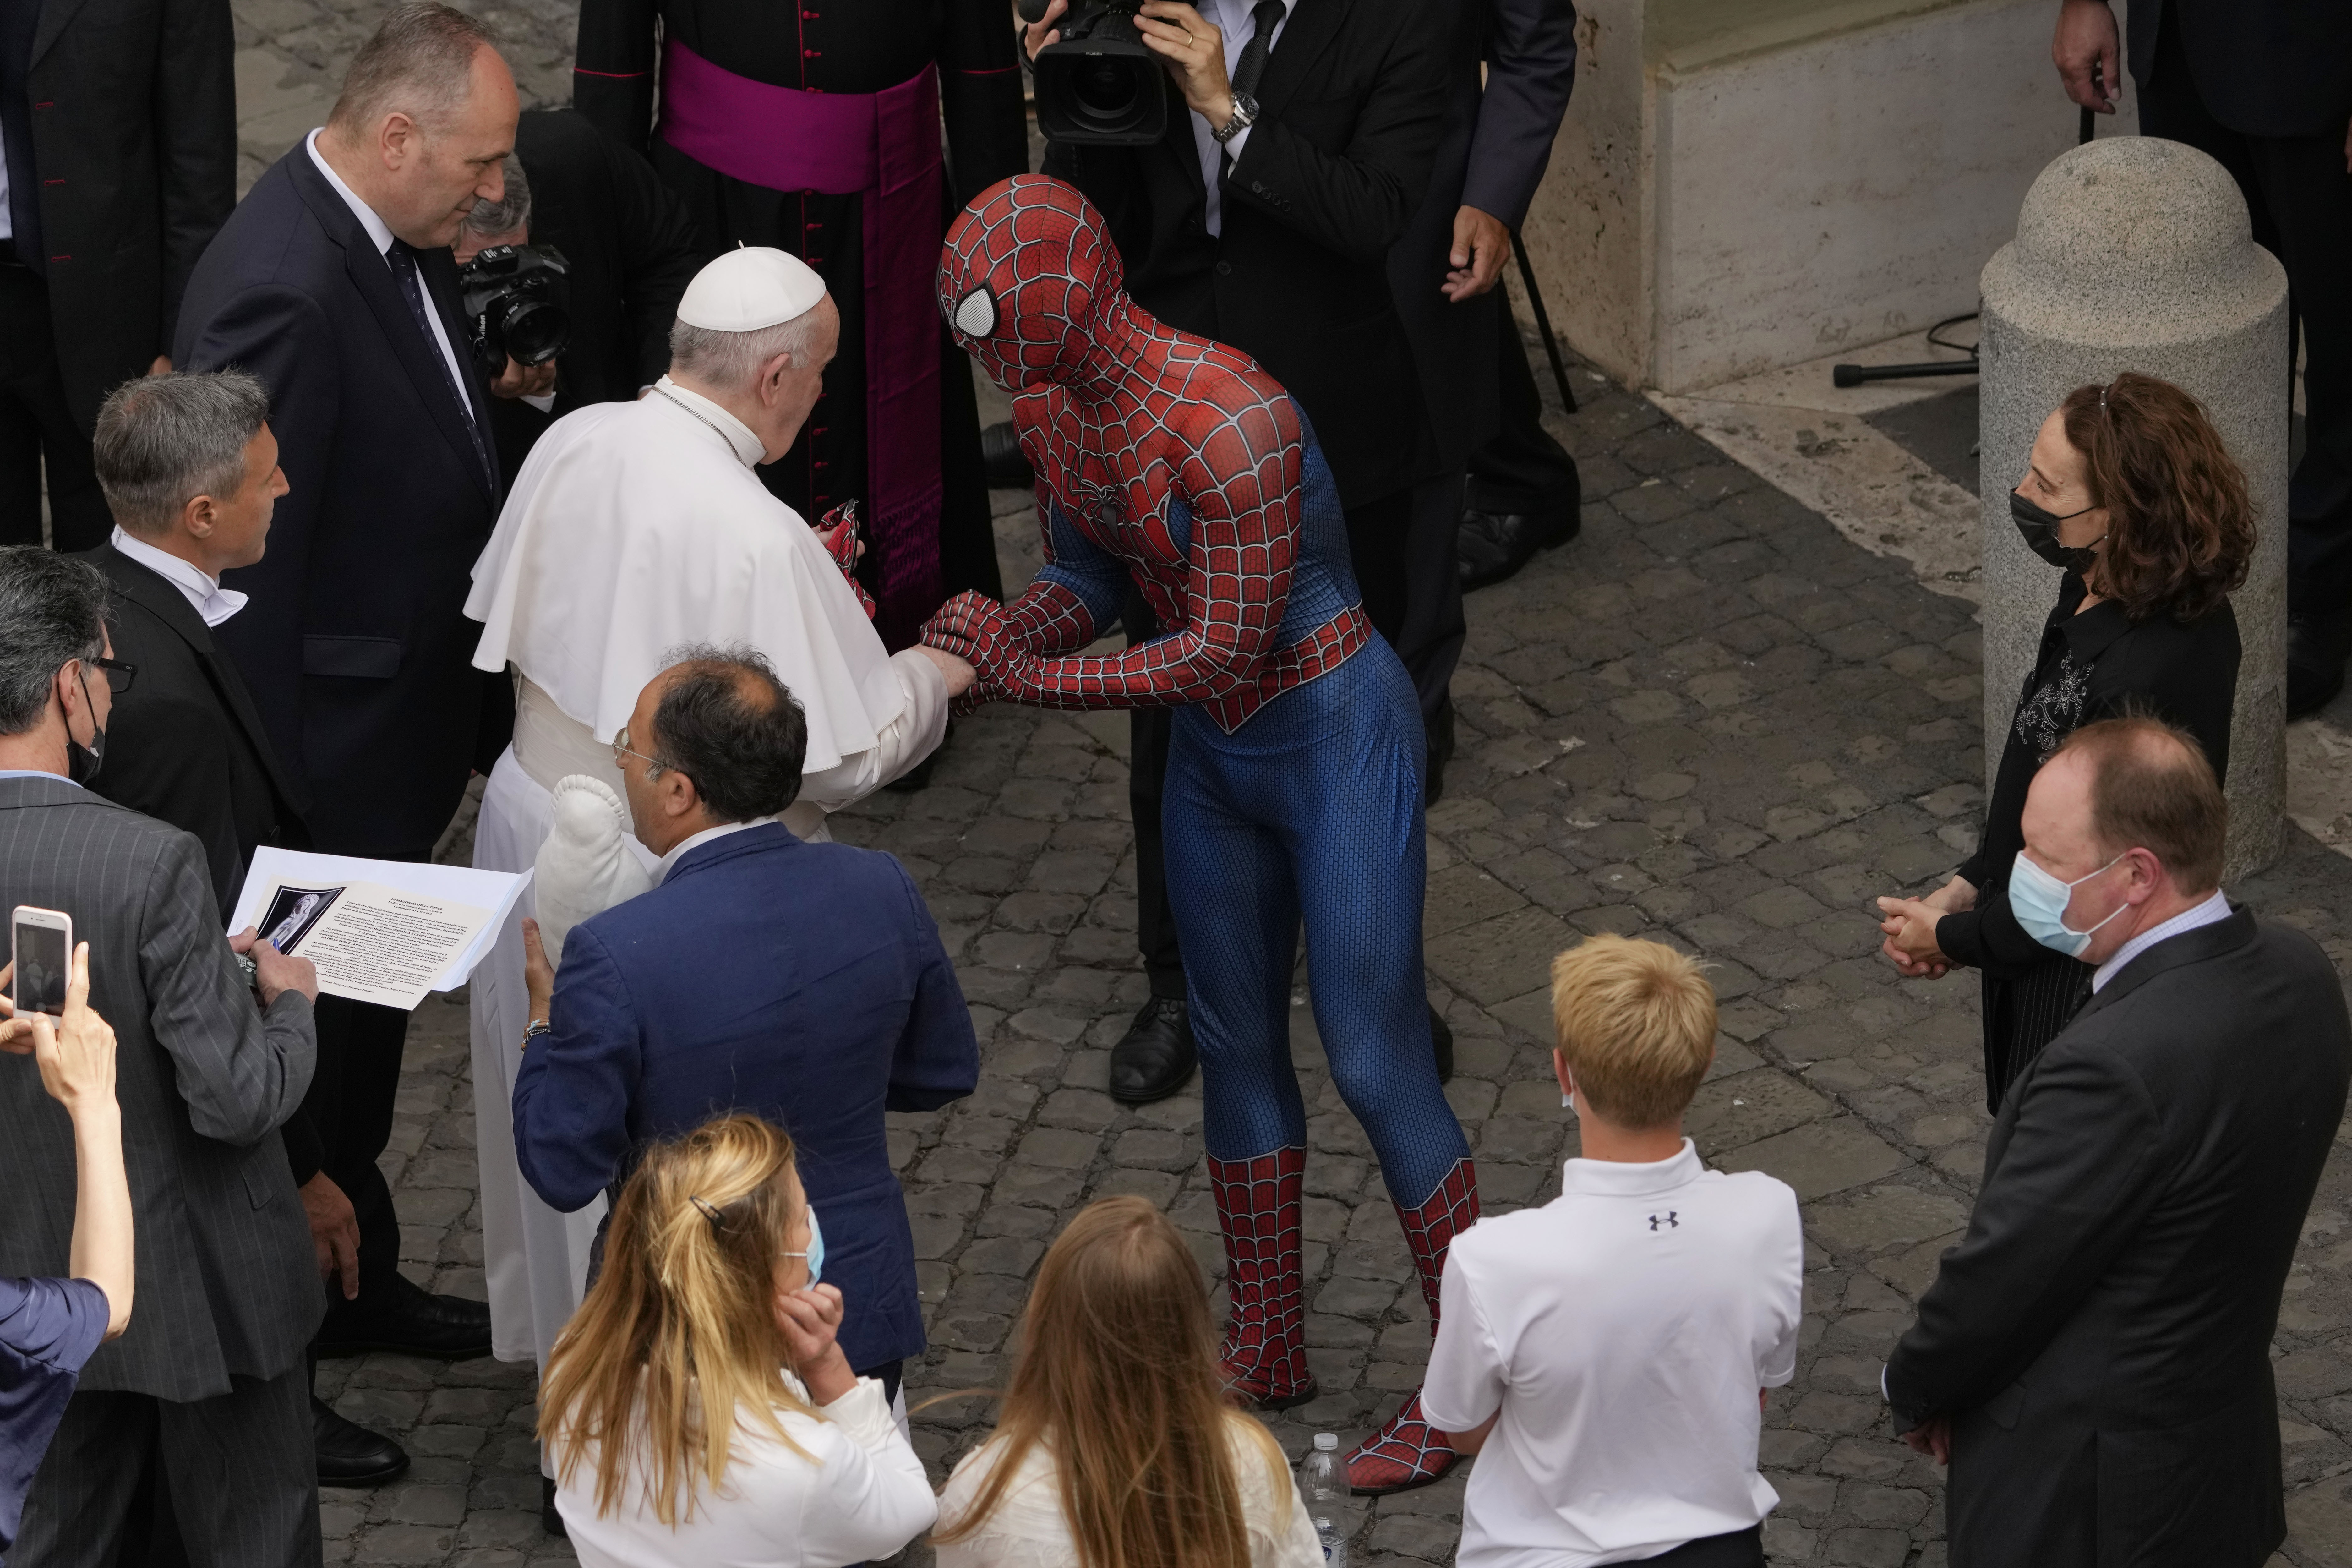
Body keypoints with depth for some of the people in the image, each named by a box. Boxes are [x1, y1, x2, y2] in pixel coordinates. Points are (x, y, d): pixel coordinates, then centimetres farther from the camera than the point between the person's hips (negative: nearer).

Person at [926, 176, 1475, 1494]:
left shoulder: (1232, 424, -32)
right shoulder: (1050, 406, -5)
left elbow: (1223, 650, -28)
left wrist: (1031, 678, -23)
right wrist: (989, 639, -15)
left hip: (1334, 741, -9)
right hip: (1216, 755, 9)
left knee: (1377, 1065, -2)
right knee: (1236, 1040, 19)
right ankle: (1268, 1351, 35)